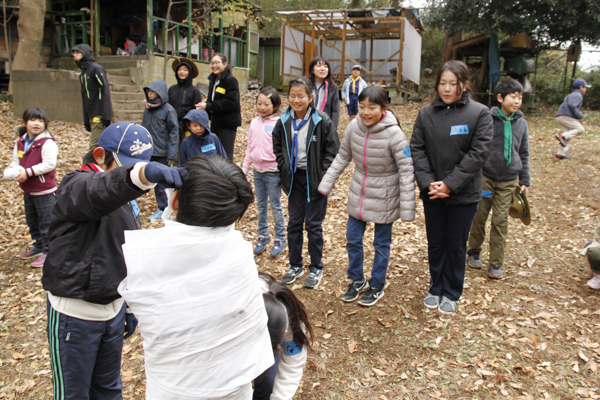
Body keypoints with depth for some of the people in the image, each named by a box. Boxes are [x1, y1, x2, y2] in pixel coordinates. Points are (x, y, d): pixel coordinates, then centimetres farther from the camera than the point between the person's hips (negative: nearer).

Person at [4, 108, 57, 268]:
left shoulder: (47, 143, -16)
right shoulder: (20, 142, 7)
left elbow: (49, 164, -24)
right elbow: (16, 161, 15)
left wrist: (28, 172, -25)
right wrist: (11, 170, -7)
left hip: (44, 191, -8)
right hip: (27, 191, 8)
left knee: (46, 222, 1)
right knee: (32, 221, 20)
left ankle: (48, 251, 11)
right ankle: (38, 246, 37)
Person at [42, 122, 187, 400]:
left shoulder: (125, 197, 7)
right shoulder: (76, 185, -17)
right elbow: (98, 192, -44)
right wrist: (142, 174, -64)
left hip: (113, 309, 7)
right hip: (75, 315, -7)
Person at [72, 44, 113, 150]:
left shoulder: (96, 68, -6)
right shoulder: (83, 73, 20)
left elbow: (106, 90, -14)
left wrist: (106, 115, -21)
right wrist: (86, 120, 19)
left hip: (100, 116, -8)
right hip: (92, 116, 8)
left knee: (94, 146, -12)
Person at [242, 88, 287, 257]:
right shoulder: (254, 123, 6)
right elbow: (250, 148, 13)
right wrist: (245, 168, 14)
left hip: (273, 172, -5)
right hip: (258, 170, 5)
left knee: (275, 206, 5)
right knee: (261, 205, 15)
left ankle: (280, 239, 19)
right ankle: (263, 235, 29)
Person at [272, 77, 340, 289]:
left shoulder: (322, 121, -13)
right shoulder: (284, 121, 0)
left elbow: (333, 151, -10)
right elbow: (277, 149, 13)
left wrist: (323, 178, -14)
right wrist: (285, 171, 3)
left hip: (315, 180, -4)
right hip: (294, 178, 4)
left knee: (313, 224, 4)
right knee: (294, 223, 12)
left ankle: (316, 268, 21)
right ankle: (295, 266, 28)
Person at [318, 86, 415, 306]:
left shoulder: (394, 134, -22)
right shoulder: (354, 127, -9)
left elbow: (406, 171, -17)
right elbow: (342, 158, 5)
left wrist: (407, 209, -17)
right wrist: (325, 185, 5)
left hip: (384, 199, -4)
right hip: (358, 195, 5)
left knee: (381, 244, 11)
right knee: (352, 239, 14)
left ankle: (376, 287, 31)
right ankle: (357, 280, 36)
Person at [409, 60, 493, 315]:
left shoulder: (480, 113, -7)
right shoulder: (426, 113, 1)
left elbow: (479, 152, -13)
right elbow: (417, 149, -3)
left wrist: (450, 184, -19)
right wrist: (428, 183, -16)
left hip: (464, 194, -2)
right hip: (432, 193, 3)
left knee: (456, 245, 10)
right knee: (435, 243, 15)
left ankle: (451, 294, 29)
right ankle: (436, 289, 34)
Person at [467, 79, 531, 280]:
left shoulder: (521, 123, 4)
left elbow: (524, 154, 12)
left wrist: (525, 181, 9)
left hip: (508, 181, 2)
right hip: (485, 177, -2)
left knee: (501, 221, 3)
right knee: (479, 217, 8)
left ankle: (496, 263, 14)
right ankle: (474, 251, 29)